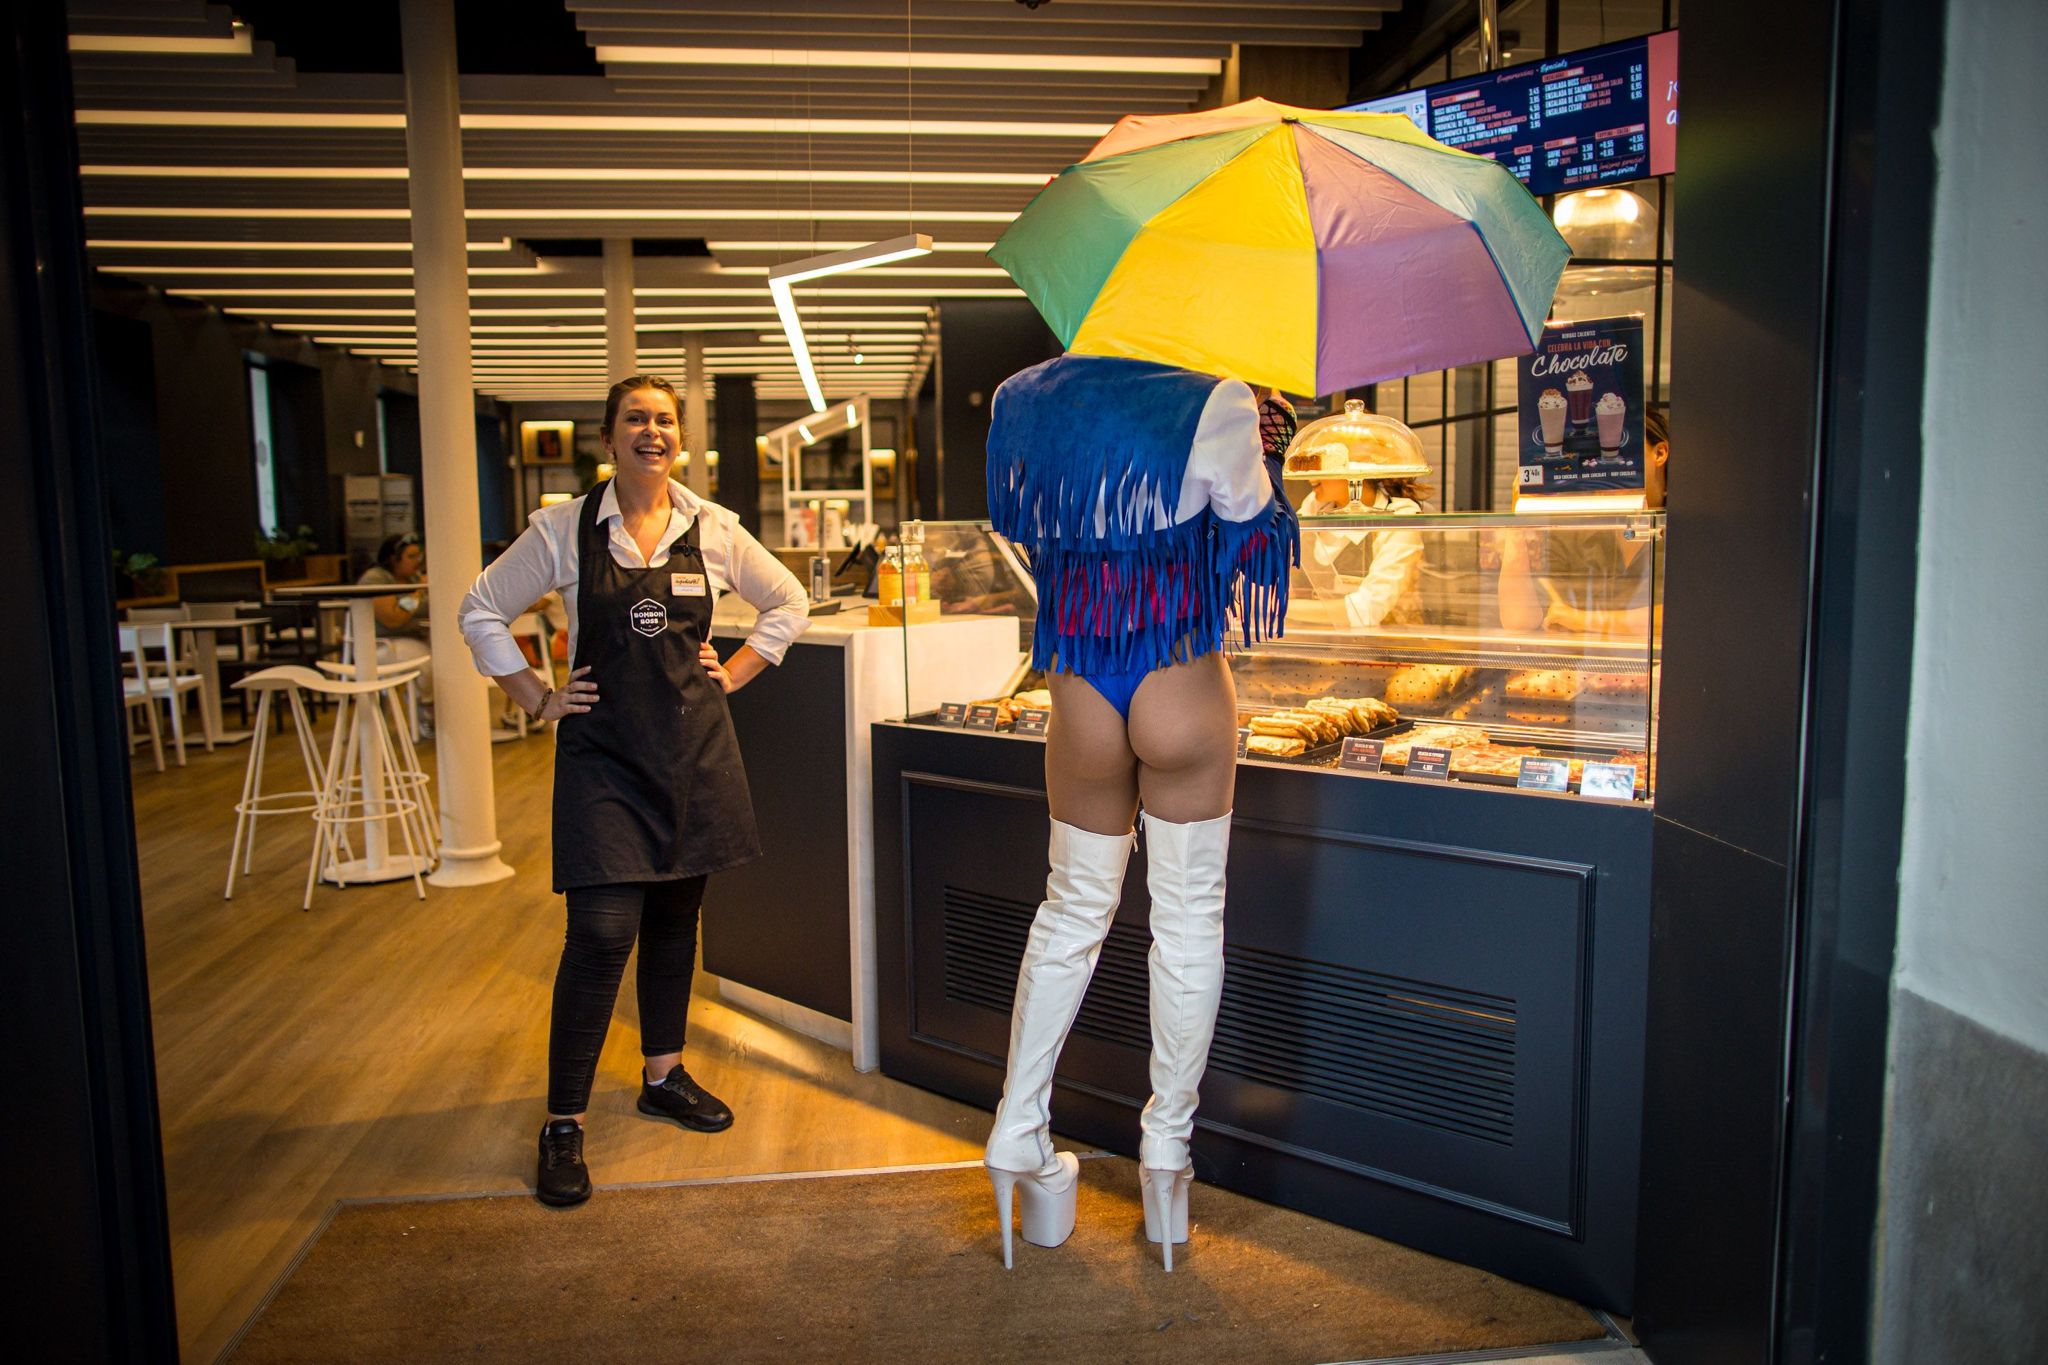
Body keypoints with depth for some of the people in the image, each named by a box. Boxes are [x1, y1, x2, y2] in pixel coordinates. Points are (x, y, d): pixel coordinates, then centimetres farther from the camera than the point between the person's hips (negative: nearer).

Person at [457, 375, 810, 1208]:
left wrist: (732, 675, 6)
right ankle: (564, 1122, 5)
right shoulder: (563, 531, -3)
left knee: (675, 917, 13)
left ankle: (664, 1076, 32)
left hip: (694, 747, 3)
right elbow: (481, 614, 5)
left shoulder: (713, 529, 2)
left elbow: (787, 605, 15)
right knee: (602, 932, -9)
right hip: (604, 752, -3)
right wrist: (538, 700, 0)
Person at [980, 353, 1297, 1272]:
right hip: (1183, 693, -3)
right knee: (1189, 914, 12)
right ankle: (1167, 1149, 23)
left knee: (1072, 907, 19)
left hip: (1079, 698, 4)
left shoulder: (1022, 403, 1)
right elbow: (1253, 531, 0)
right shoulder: (1213, 404, -12)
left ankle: (1018, 1134, 23)